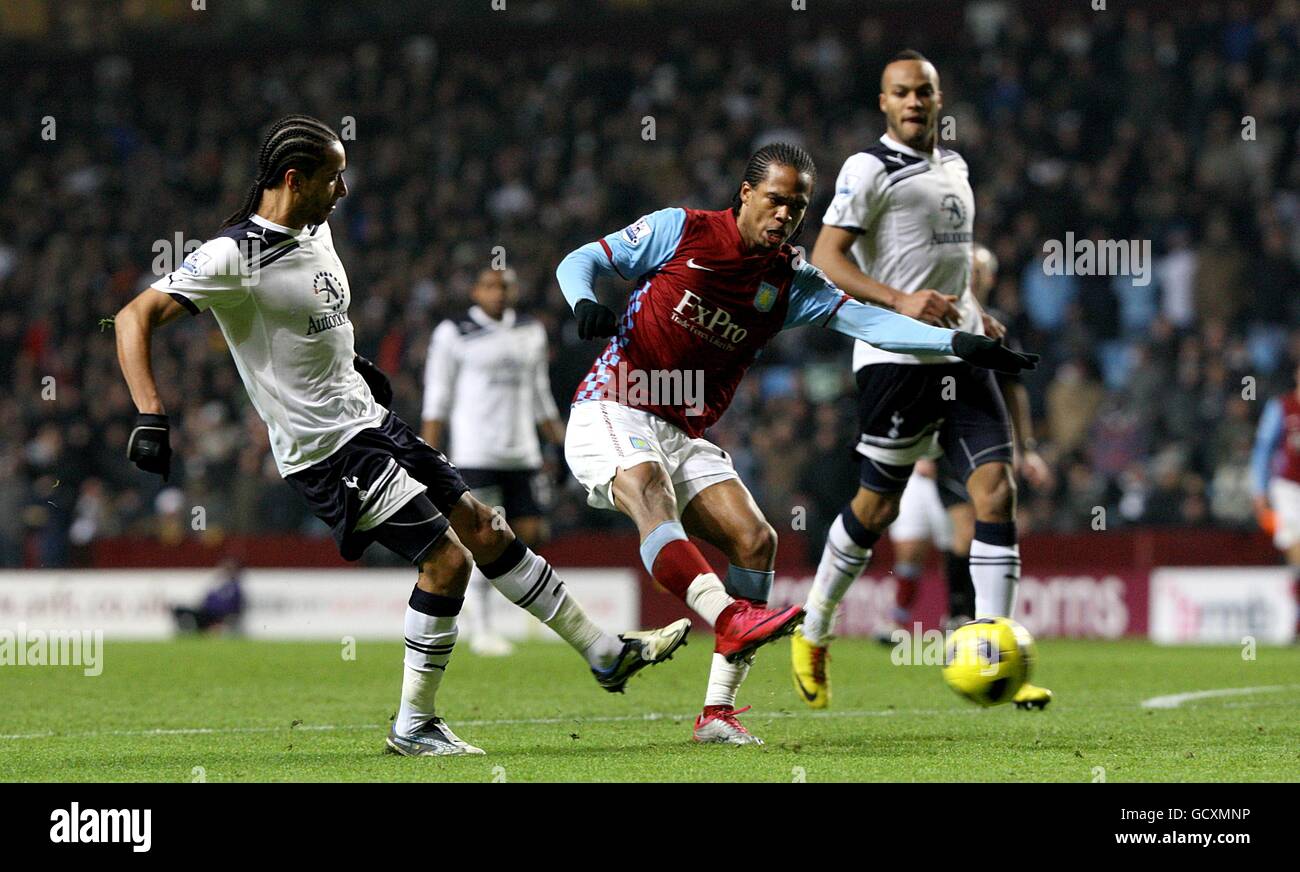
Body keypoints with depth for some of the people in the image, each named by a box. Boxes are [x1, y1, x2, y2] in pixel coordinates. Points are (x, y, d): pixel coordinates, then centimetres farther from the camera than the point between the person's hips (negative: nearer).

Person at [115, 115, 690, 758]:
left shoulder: (315, 230, 7)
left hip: (368, 418, 9)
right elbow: (135, 318, -24)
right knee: (447, 559, -12)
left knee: (482, 529, 13)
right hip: (323, 447, -9)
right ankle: (413, 727, 1)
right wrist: (151, 419, -33)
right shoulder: (235, 256, -21)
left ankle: (606, 654, 23)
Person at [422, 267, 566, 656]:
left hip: (522, 455, 5)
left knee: (532, 533, -3)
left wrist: (563, 439, 14)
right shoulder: (453, 334, -1)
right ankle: (483, 628, 2)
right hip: (476, 455, -5)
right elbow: (437, 400, 0)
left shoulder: (531, 332, 14)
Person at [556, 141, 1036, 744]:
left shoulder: (791, 281, 7)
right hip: (609, 411, -6)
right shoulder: (680, 230, -4)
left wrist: (957, 343, -15)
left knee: (754, 539, -11)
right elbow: (580, 261, 0)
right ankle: (733, 619, -57)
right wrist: (584, 303, -23)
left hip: (683, 435, 6)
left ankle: (716, 712, -8)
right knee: (649, 491, -36)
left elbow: (865, 320, -3)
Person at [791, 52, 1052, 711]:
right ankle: (812, 634, 22)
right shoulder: (870, 168, -6)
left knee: (996, 490, -8)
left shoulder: (954, 166, 18)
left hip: (960, 356, 6)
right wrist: (900, 302, -26)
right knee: (877, 506, 0)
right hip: (896, 357, -6)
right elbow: (826, 258, -15)